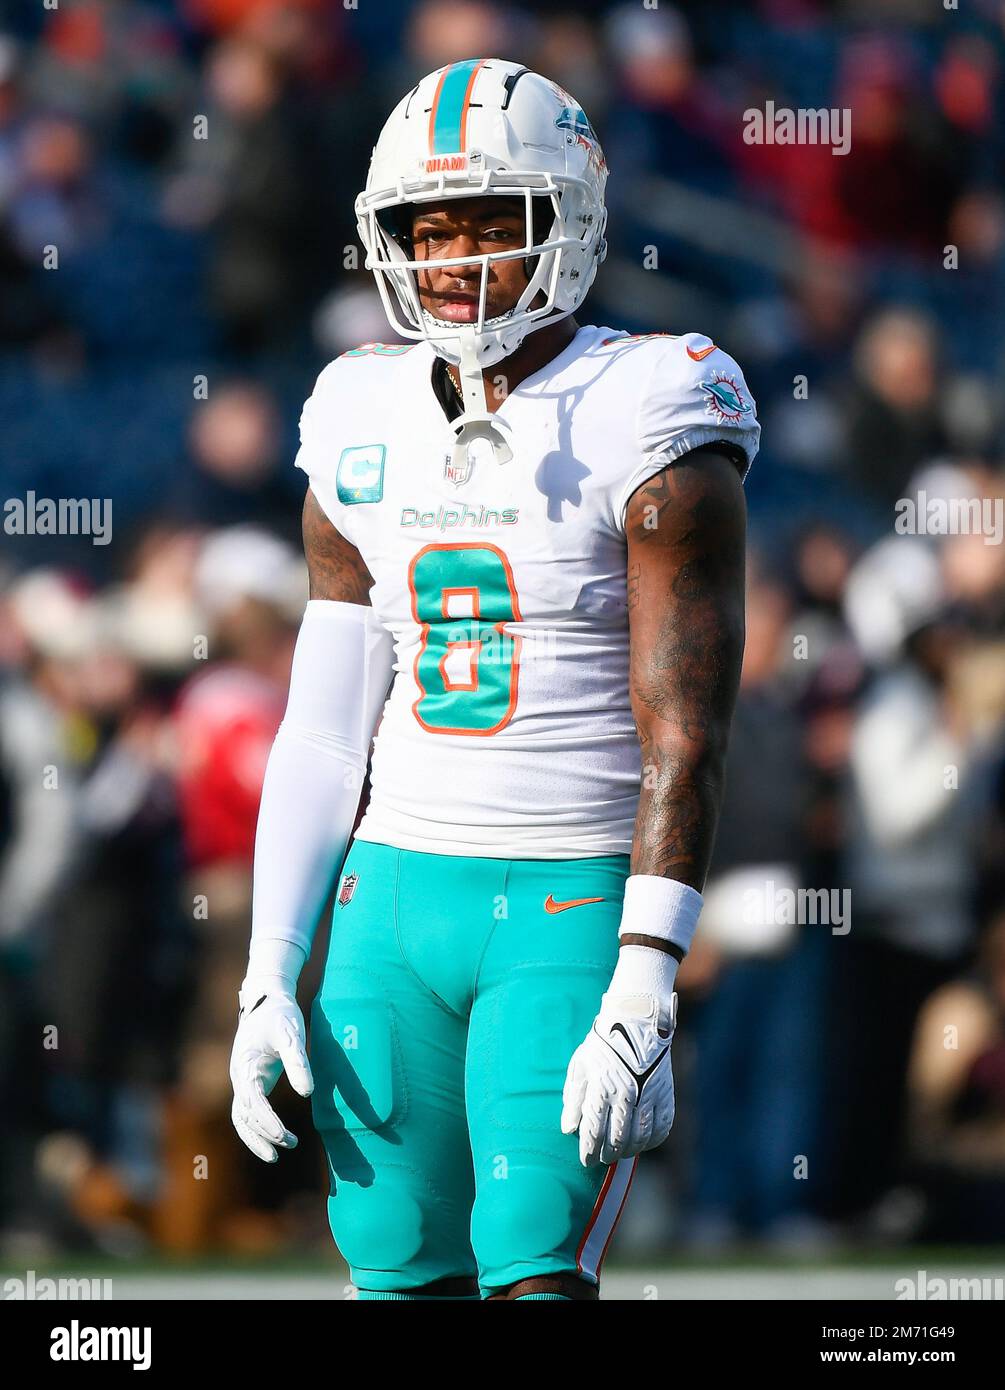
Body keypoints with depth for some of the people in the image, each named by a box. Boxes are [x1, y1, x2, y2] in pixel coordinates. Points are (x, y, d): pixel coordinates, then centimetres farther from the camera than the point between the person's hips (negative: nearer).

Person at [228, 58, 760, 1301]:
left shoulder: (647, 429, -8)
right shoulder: (368, 432, 9)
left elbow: (684, 736, -13)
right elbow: (323, 732, 12)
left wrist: (642, 998, -21)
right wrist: (268, 983, 6)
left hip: (578, 909, -5)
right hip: (399, 891, 5)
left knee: (536, 1274, -15)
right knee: (402, 1277, 4)